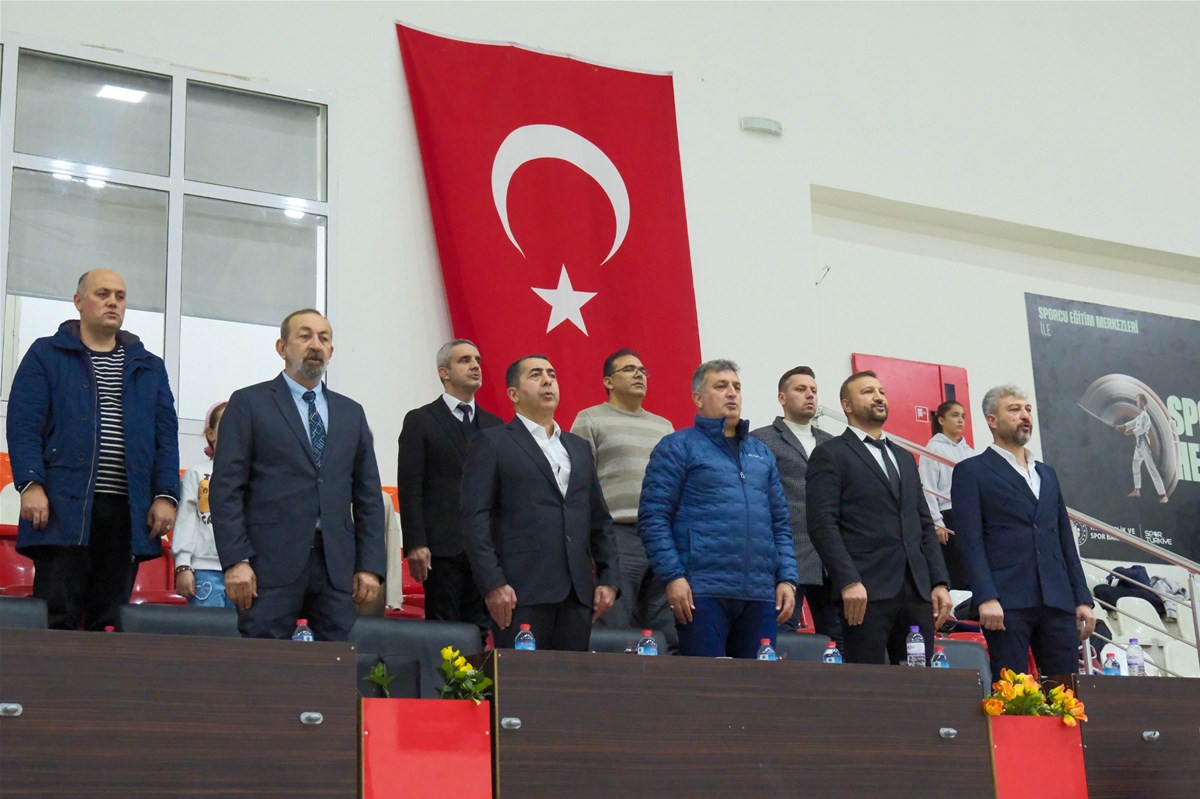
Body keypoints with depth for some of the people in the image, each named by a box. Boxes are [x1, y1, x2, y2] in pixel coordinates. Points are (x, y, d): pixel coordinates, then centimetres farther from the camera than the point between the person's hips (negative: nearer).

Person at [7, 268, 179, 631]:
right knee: (56, 617, -6)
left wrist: (165, 495, 0)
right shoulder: (46, 355, 9)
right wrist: (30, 484, -13)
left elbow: (166, 436, 13)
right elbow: (23, 425, 0)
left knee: (111, 621, 3)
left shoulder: (149, 367, 19)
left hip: (128, 511, 3)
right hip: (63, 506, -3)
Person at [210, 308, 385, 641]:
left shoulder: (351, 413, 18)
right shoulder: (249, 403, 6)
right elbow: (226, 487, -1)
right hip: (272, 563, -3)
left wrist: (370, 565, 6)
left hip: (337, 566, 4)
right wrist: (236, 560, -11)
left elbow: (368, 495, 16)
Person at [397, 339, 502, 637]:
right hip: (443, 547, -4)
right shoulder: (420, 421, 3)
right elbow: (409, 487, -3)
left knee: (481, 632, 3)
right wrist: (415, 544, -11)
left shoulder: (494, 425, 16)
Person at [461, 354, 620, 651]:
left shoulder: (578, 447, 22)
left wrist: (608, 579, 9)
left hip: (577, 593, 5)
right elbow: (475, 518, -4)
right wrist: (492, 584, -14)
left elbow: (599, 519, 21)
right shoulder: (491, 443, 4)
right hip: (521, 593, -5)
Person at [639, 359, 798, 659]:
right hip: (702, 592, -5)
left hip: (761, 594, 5)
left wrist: (787, 578, 8)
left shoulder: (761, 453, 20)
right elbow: (653, 518, -4)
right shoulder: (678, 447, 3)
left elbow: (780, 523, 20)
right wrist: (673, 576, -13)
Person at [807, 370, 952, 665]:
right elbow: (823, 524, -8)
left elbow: (925, 525, 22)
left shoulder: (905, 459, 24)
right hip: (865, 591, -6)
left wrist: (939, 582, 10)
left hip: (917, 590, 6)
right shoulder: (830, 455, 3)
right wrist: (848, 582, -18)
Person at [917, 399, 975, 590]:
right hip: (949, 518, -6)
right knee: (957, 577, -8)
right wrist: (937, 524, -13)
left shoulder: (969, 451, 17)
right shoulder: (934, 448, -1)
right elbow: (928, 488, -7)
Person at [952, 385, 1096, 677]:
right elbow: (971, 541, -5)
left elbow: (1066, 541, 21)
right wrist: (985, 597, -17)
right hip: (1006, 601, -5)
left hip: (1058, 601, 5)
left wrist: (1082, 598, 12)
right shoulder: (971, 471, 5)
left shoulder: (1047, 474, 23)